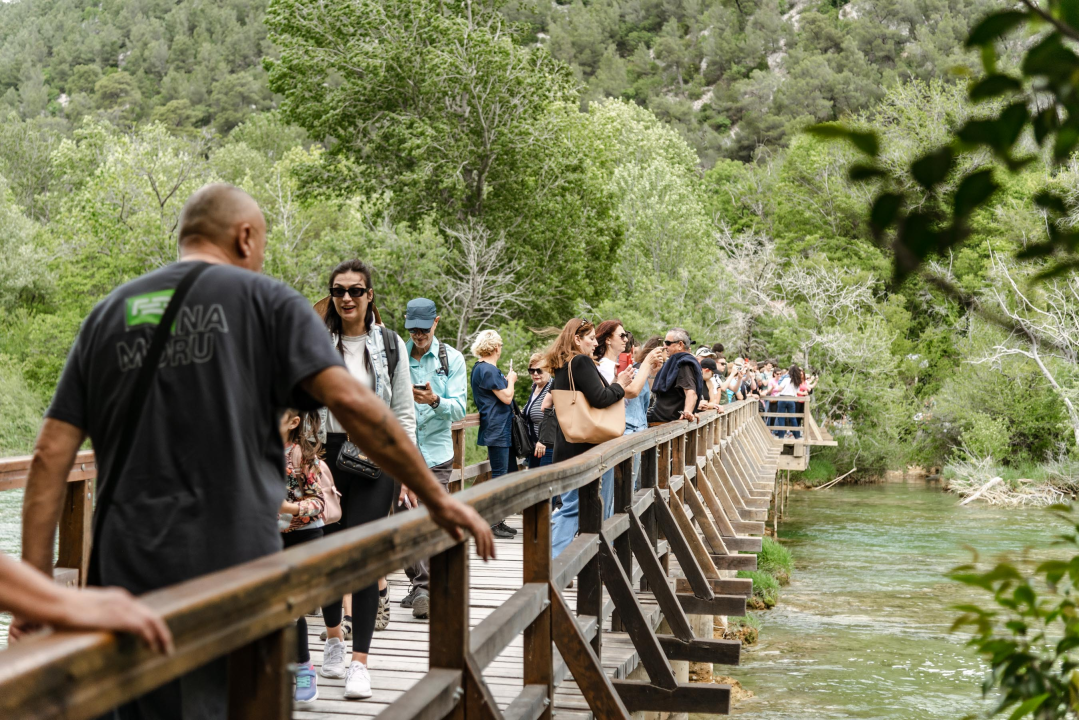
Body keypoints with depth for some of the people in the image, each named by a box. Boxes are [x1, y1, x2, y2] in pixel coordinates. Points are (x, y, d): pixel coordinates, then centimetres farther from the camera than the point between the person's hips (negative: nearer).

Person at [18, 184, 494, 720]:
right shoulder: (265, 301, 2)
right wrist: (438, 500, -4)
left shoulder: (107, 314, 12)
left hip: (128, 571, 4)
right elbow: (350, 401, -10)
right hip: (232, 568, -3)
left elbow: (51, 453, 6)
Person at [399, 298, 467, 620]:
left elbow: (459, 408, -3)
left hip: (436, 451, -1)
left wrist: (435, 400, -22)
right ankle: (420, 584, 8)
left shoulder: (452, 358, 5)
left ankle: (423, 590, 0)